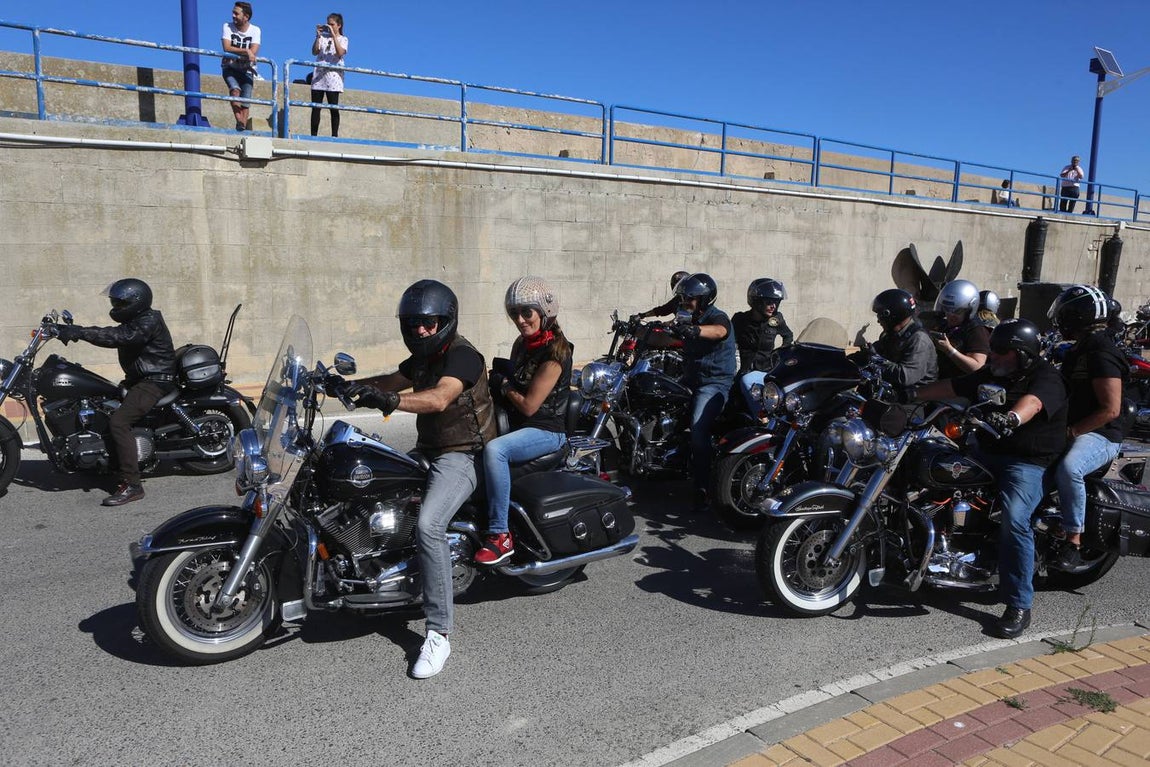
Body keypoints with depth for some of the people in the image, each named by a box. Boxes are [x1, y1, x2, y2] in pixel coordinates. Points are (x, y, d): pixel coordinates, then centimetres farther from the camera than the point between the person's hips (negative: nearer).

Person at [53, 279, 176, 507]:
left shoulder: (149, 322, -18)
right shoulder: (135, 320, 17)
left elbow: (118, 337, -31)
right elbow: (112, 333, 15)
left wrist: (79, 332, -35)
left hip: (155, 381, -12)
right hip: (139, 378, 12)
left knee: (118, 421, -25)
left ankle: (132, 485, -25)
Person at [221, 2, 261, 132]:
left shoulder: (255, 30, -3)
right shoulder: (228, 27, -3)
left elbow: (253, 52, -15)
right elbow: (226, 48, -16)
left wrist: (235, 52, -17)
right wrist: (245, 51, -22)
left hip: (247, 70, 1)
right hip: (230, 68, -1)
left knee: (245, 102, -11)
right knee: (235, 89, -29)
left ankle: (243, 126, -10)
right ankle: (239, 121, -36)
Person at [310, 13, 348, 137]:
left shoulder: (342, 39, 8)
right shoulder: (323, 37, 14)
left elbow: (340, 53, -12)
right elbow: (314, 52, 2)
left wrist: (333, 35, -16)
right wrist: (318, 36, -5)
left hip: (333, 76, -3)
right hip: (319, 74, 3)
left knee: (334, 107, -5)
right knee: (316, 107, -1)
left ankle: (334, 135, -3)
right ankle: (313, 135, 0)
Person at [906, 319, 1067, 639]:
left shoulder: (1045, 376, -9)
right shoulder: (991, 374, 15)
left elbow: (1032, 402, -32)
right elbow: (953, 386, 15)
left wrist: (1012, 418, -53)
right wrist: (913, 394, 3)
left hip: (1027, 462, -8)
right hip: (987, 453, 8)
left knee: (1014, 519, -28)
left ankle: (1019, 606, -21)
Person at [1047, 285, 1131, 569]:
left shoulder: (1101, 355, -18)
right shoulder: (1081, 349, 13)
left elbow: (1111, 409, -23)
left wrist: (1070, 432, -22)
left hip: (1100, 435, -11)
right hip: (1073, 429, 11)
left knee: (1068, 469, -38)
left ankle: (1074, 542, -29)